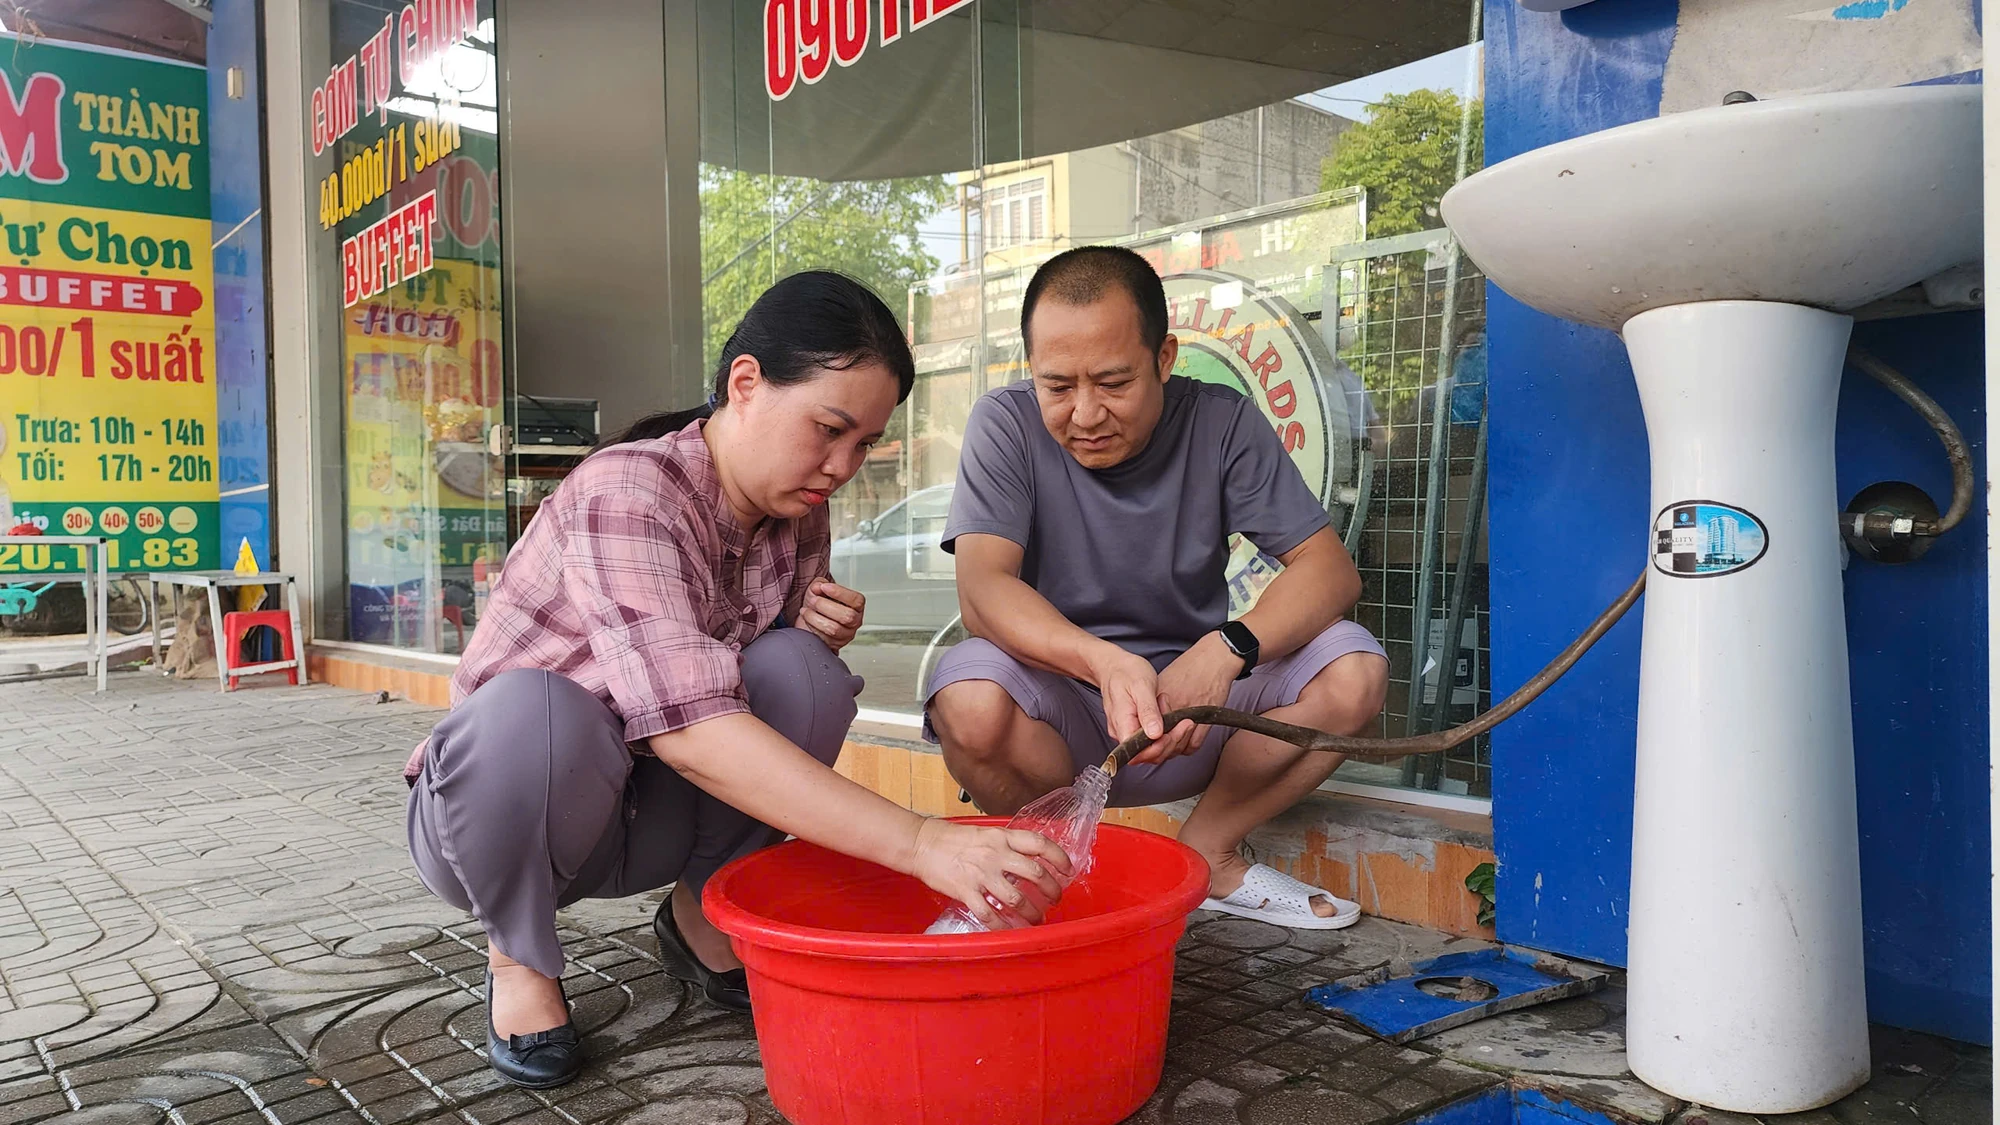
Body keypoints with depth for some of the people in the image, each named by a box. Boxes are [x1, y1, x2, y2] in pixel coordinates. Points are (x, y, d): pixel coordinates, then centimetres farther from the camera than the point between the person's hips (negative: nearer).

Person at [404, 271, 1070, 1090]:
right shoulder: (624, 495, -28)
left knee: (802, 674, -21)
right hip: (489, 811, -5)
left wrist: (820, 626, -16)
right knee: (532, 712, -38)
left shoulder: (796, 515, -6)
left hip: (637, 821, 5)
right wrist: (917, 843, -48)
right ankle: (520, 959, -8)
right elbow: (688, 728, -42)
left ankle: (699, 917, 1)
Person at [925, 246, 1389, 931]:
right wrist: (1105, 663, -41)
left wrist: (1225, 650, -32)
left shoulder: (1221, 423, -5)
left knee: (1354, 673, -22)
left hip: (1192, 698, 2)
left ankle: (1207, 853, 0)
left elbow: (1330, 567, -11)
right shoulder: (1006, 426, -9)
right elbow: (981, 589, -22)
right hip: (1058, 706, -2)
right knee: (970, 700, -34)